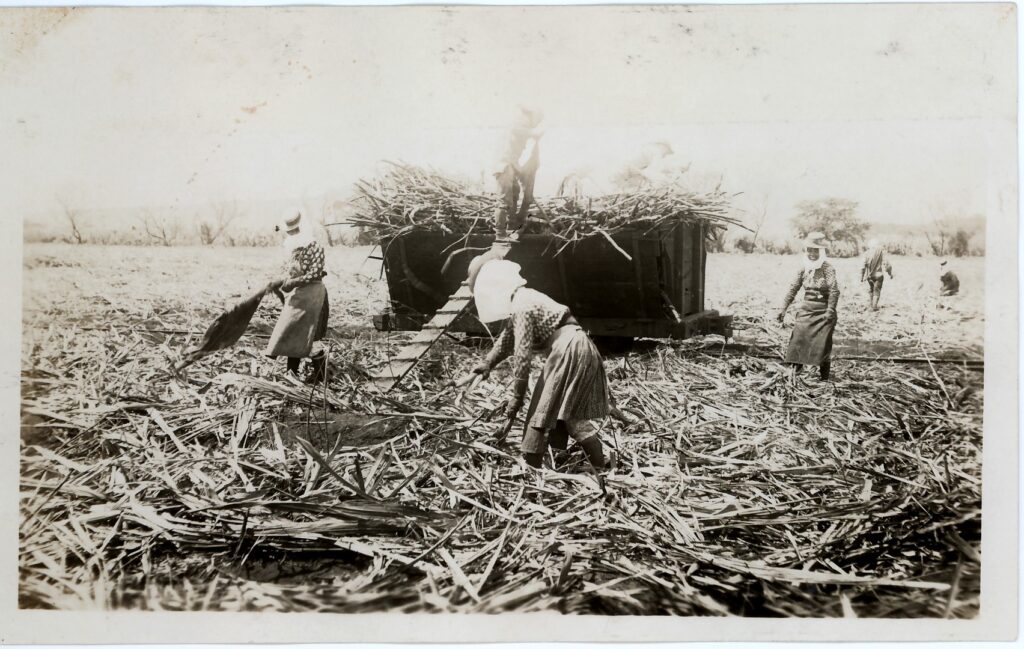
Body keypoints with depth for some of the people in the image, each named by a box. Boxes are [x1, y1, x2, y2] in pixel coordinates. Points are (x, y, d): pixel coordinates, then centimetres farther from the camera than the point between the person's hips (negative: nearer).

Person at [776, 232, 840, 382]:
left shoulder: (828, 269, -11)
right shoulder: (803, 270, 5)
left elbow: (834, 290, -18)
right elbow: (793, 289, 9)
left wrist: (830, 310, -24)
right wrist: (783, 309, 4)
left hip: (824, 311, -5)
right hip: (806, 310, 5)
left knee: (823, 344, 0)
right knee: (798, 338, -6)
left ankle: (824, 378, 11)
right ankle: (792, 372, -5)